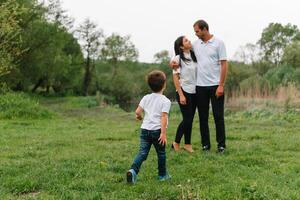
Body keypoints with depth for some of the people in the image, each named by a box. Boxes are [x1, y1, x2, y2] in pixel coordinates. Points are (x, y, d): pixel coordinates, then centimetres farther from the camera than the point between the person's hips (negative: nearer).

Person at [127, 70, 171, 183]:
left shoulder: (146, 98, 8)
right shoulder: (165, 101, -6)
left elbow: (138, 111, 1)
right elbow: (163, 117, -15)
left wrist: (139, 117, 24)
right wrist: (163, 133, -16)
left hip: (145, 129, 4)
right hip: (157, 130, -3)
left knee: (142, 152, 0)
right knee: (161, 153, 14)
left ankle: (133, 170, -21)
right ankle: (162, 174, 27)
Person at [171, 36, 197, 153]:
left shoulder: (194, 56, 9)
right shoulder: (178, 58, -8)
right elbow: (175, 78, -10)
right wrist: (181, 95, -14)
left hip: (194, 92, 6)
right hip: (184, 91, -6)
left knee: (190, 119, 7)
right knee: (187, 119, -6)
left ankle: (187, 144, 16)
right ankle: (176, 143, 10)